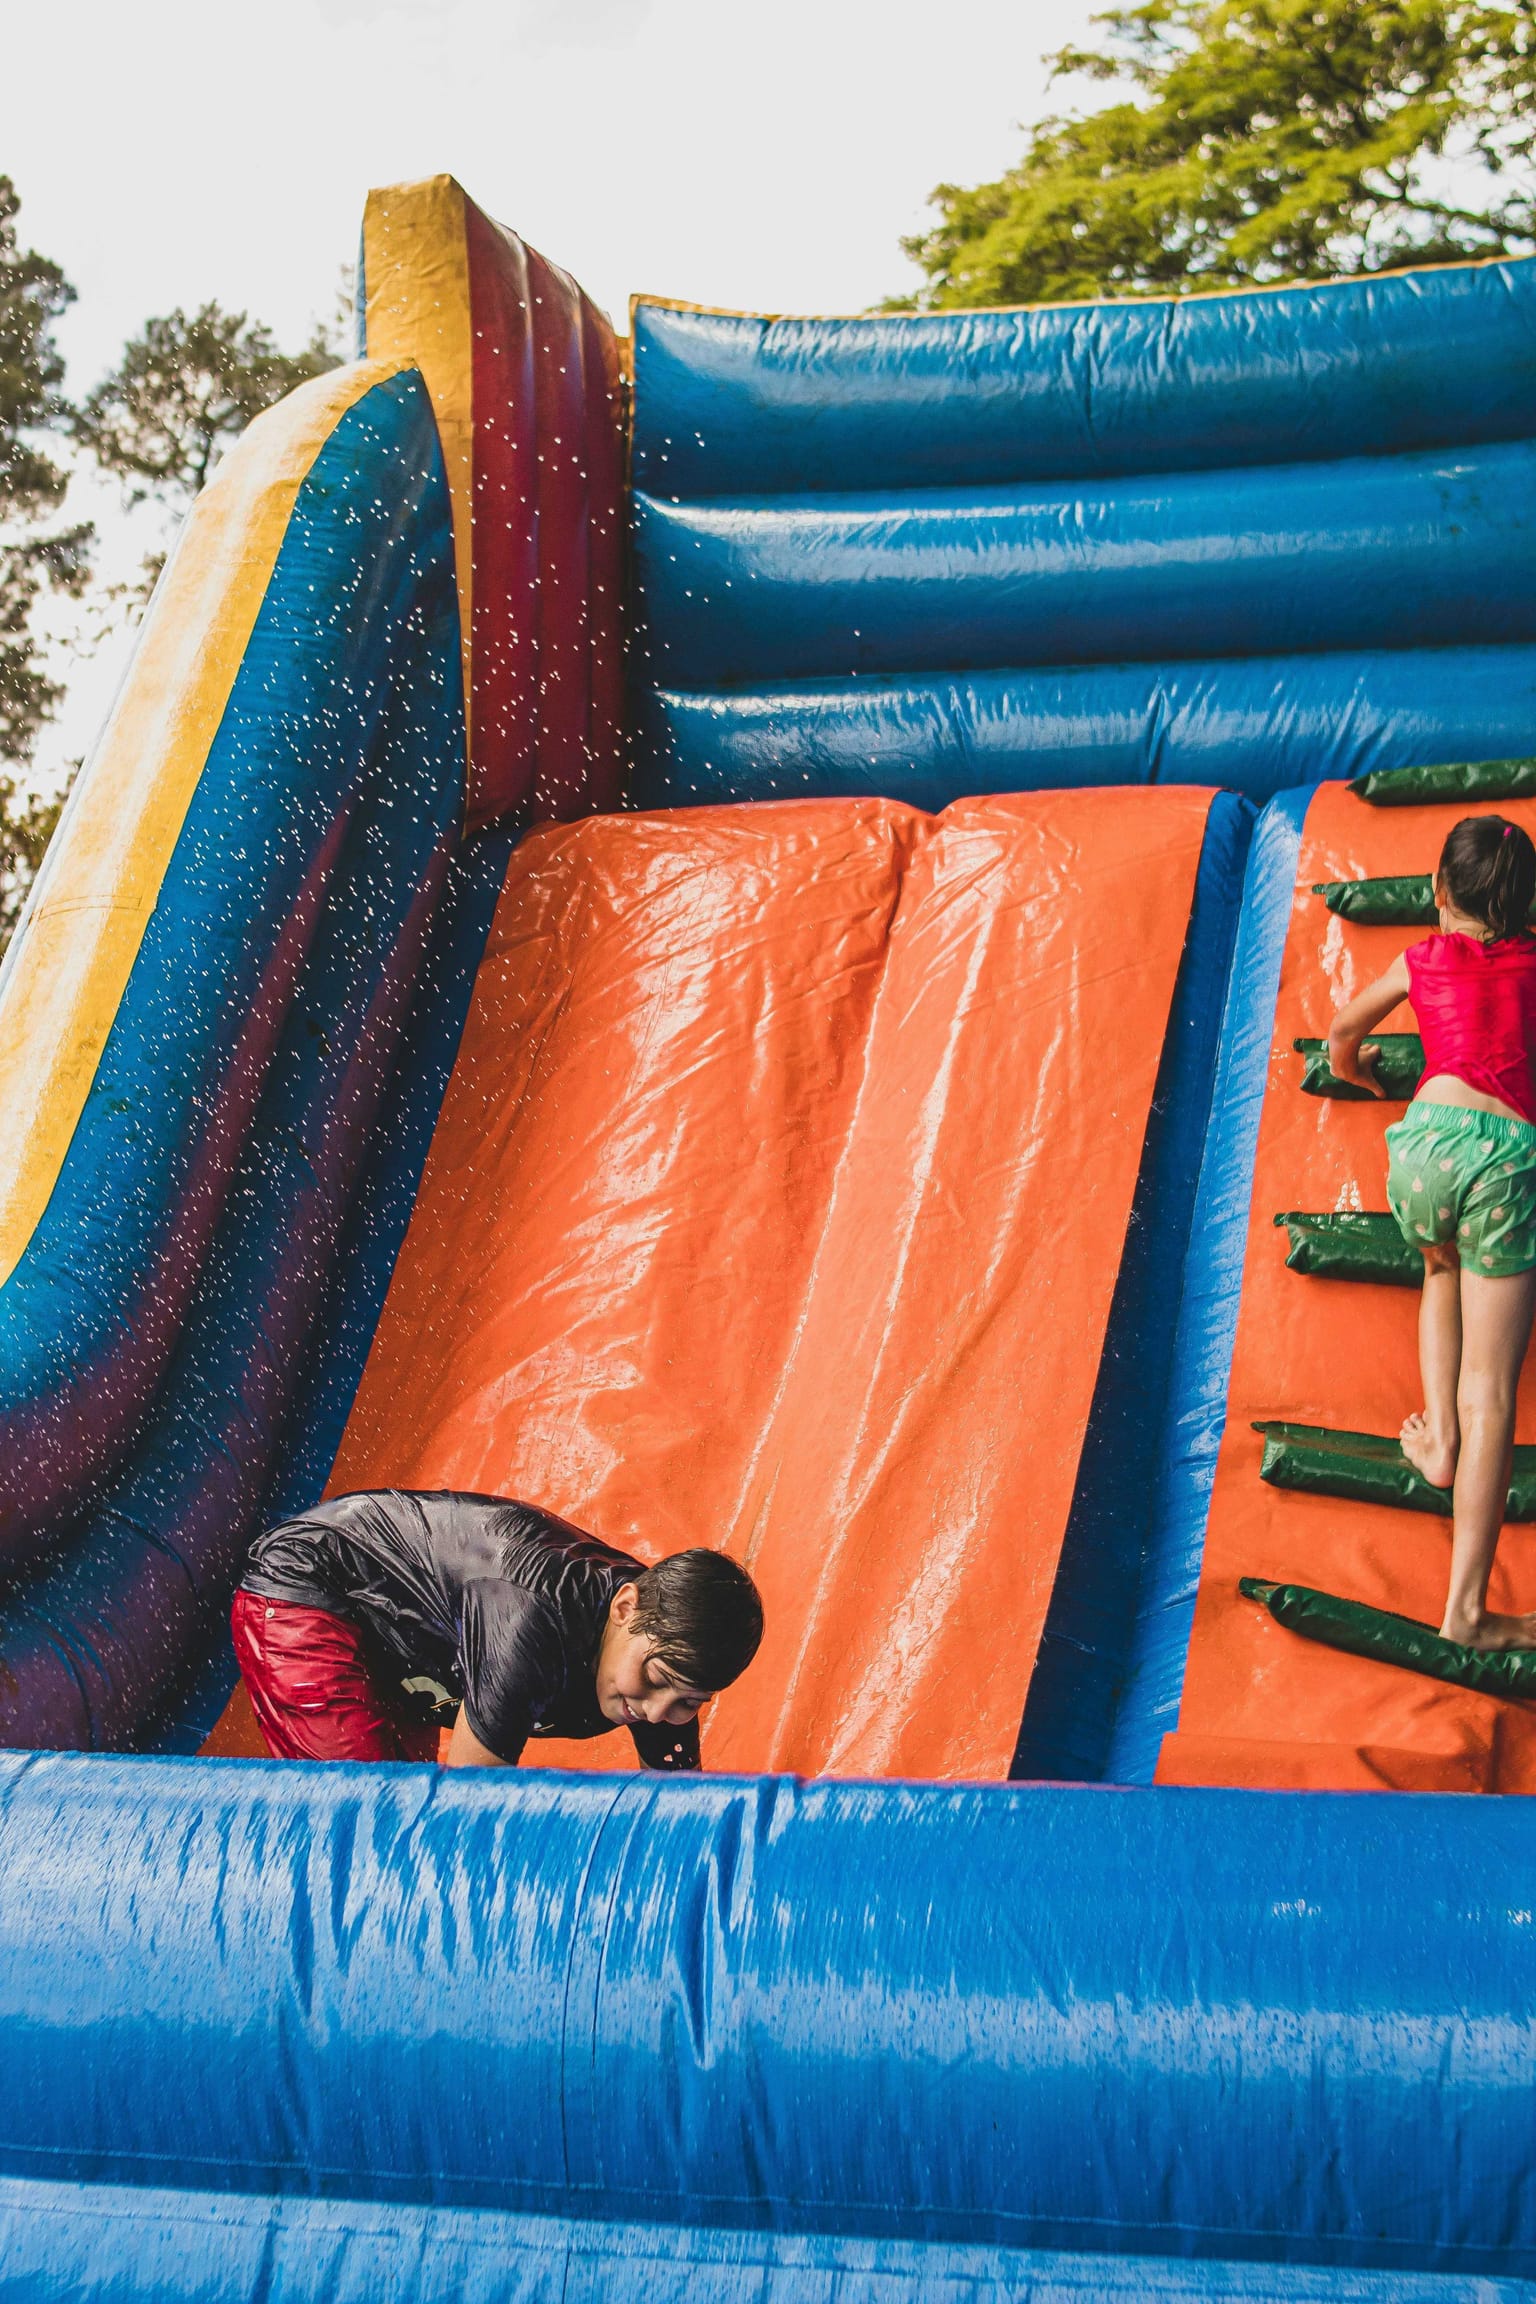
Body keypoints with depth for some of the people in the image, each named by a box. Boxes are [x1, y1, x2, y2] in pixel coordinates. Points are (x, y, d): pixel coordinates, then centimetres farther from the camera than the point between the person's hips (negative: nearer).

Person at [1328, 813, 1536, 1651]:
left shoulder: (1421, 960, 19)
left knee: (1443, 1272, 37)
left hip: (1430, 1139, 1)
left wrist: (1358, 1075, 56)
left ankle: (1438, 1437, 20)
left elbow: (1343, 1032, 35)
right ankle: (1466, 1605, -6)